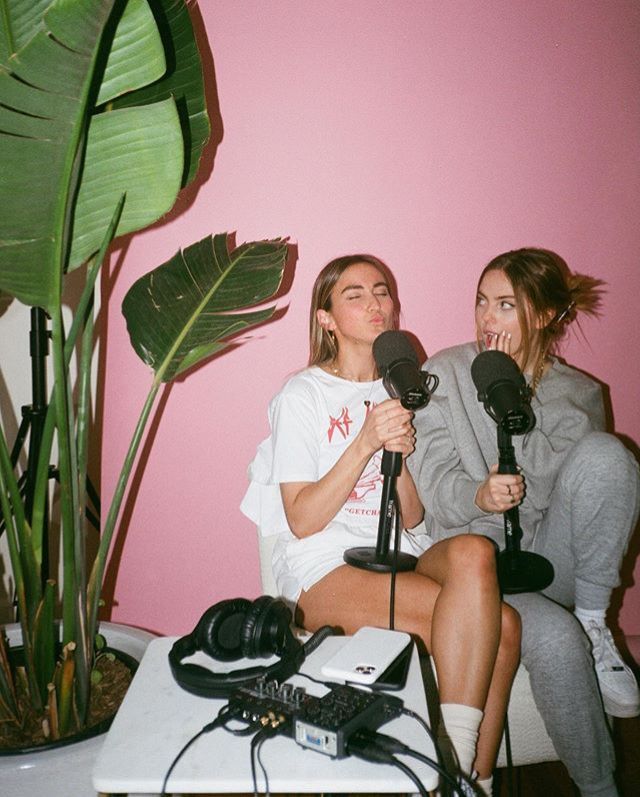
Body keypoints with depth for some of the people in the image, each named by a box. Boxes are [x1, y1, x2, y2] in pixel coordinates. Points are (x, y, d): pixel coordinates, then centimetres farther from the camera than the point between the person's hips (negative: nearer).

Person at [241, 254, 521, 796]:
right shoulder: (303, 395, -1)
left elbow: (413, 517, 9)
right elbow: (302, 521, -8)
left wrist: (401, 451, -11)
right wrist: (365, 443, -17)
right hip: (324, 567, -5)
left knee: (472, 551, -29)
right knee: (499, 624, -24)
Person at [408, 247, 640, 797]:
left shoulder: (577, 393, 8)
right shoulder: (444, 374, 1)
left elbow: (553, 487, -5)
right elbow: (434, 488, -5)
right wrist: (480, 495, -28)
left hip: (552, 556, 2)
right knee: (555, 639, -32)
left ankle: (593, 622, -13)